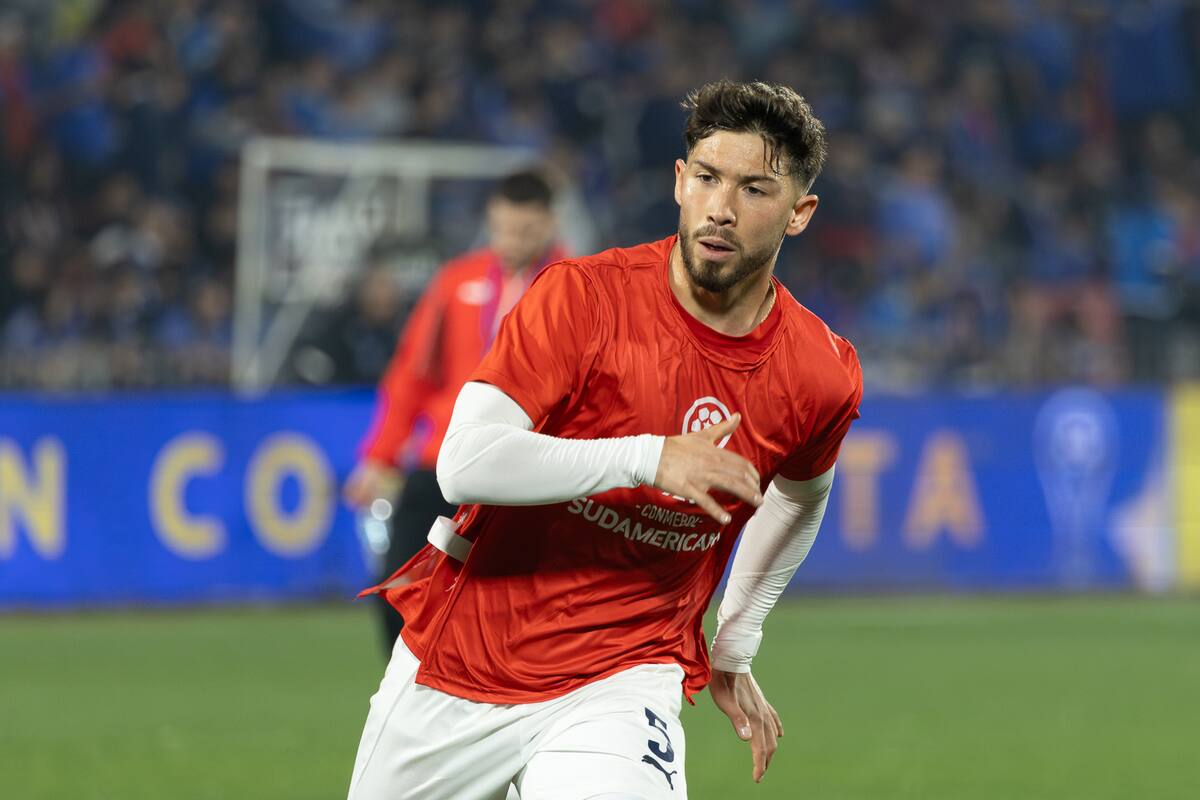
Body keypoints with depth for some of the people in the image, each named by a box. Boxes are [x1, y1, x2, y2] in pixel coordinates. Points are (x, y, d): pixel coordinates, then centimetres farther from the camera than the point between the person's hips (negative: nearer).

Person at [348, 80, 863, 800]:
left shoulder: (823, 377, -5)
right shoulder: (584, 296, -14)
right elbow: (466, 464, -24)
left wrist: (735, 650, 22)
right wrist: (649, 458, -30)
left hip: (621, 679, 0)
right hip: (462, 652, 0)